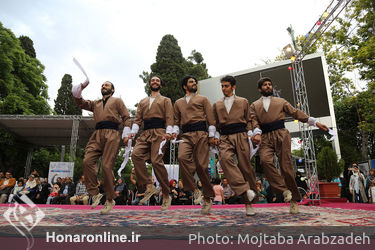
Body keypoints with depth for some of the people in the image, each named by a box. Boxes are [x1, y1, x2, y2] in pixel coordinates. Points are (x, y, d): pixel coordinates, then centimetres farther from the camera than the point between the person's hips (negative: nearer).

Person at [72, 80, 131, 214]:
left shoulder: (117, 101, 18)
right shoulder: (96, 103, 31)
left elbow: (126, 117, 8)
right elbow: (79, 102, 22)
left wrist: (126, 135, -5)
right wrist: (81, 87, 10)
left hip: (111, 134, -4)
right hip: (97, 135, 5)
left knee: (106, 166, -11)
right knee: (87, 161, -17)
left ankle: (110, 200, -1)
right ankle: (95, 194, -6)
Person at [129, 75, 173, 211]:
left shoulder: (165, 100, 19)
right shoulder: (142, 102, 30)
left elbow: (169, 118, 4)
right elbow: (138, 119, 20)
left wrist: (168, 132, -13)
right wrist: (133, 132, 2)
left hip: (159, 132, -4)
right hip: (145, 133, 4)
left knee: (156, 161, -18)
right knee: (136, 154, -22)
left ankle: (166, 196, -6)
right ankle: (149, 186, -15)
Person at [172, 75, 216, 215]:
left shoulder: (203, 99, 17)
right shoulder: (178, 103, 26)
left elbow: (210, 118, 9)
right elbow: (177, 121, 25)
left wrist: (211, 135, -2)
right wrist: (175, 131, 5)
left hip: (201, 134, -2)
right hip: (186, 135, 2)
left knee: (201, 165, -8)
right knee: (182, 157, -27)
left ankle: (207, 199, 8)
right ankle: (194, 189, -12)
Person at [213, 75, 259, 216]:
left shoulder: (243, 102, 18)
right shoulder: (217, 105, 22)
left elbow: (250, 120, 16)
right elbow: (216, 123, 23)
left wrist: (255, 133, 0)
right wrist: (216, 136, 8)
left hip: (240, 136, -1)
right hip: (224, 138, 1)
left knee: (245, 166, -6)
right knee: (224, 158, -30)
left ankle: (248, 203, 5)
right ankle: (245, 190, -32)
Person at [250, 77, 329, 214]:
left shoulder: (280, 101, 23)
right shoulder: (254, 105, 22)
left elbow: (296, 113, 17)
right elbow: (253, 121, 6)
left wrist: (315, 122, 8)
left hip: (281, 135, 0)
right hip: (265, 138, 1)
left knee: (286, 166, -8)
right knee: (265, 161, -27)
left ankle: (294, 199, 7)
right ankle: (284, 190, -19)